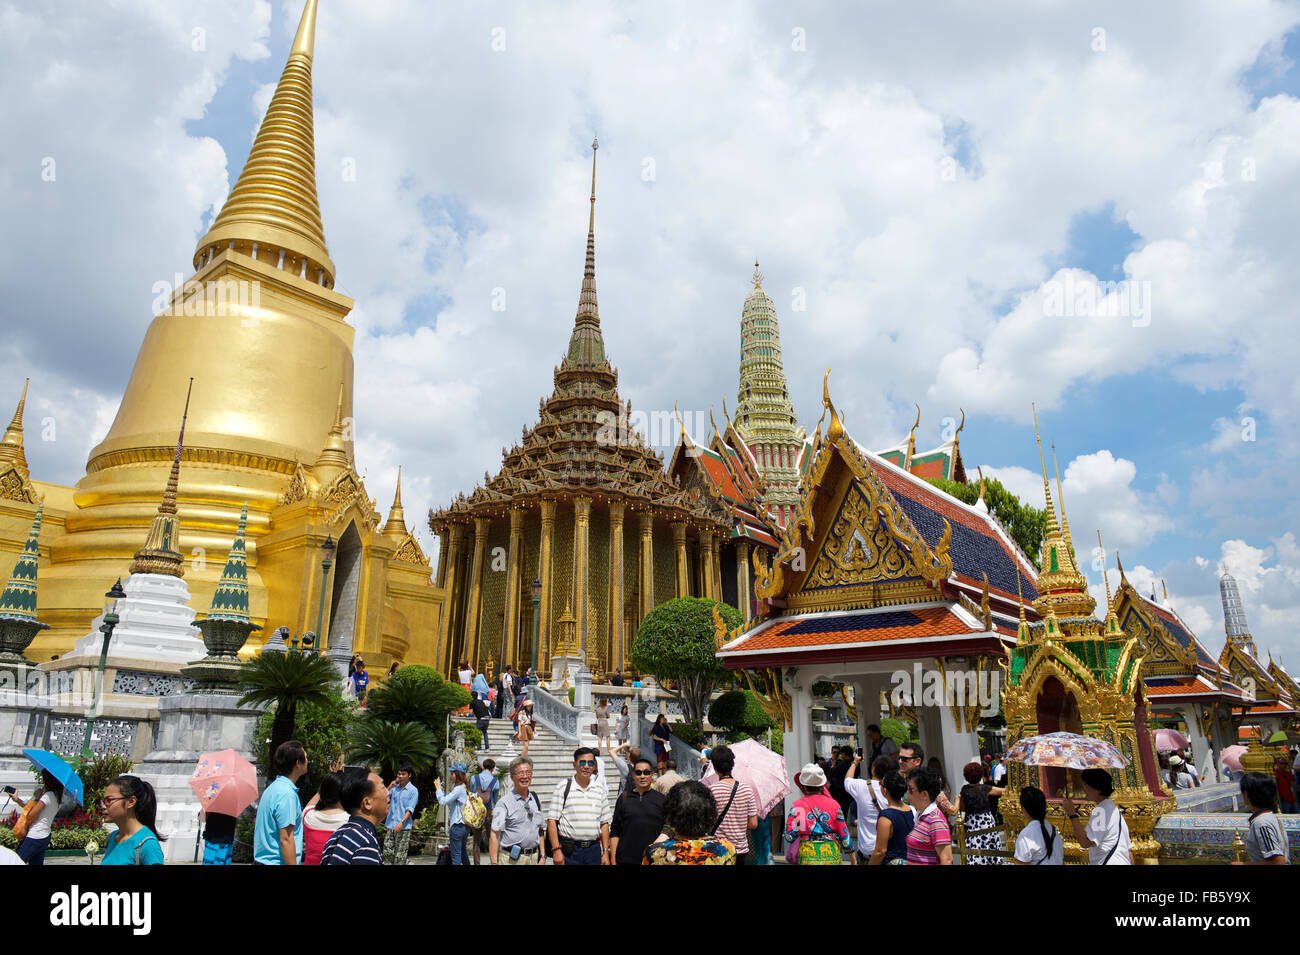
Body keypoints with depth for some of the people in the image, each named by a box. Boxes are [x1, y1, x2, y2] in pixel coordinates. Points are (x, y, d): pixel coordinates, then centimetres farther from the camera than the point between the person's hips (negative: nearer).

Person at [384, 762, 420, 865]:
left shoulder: (413, 790, -2)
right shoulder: (394, 788, 12)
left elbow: (410, 809, -8)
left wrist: (401, 823, -21)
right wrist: (391, 786, -6)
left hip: (404, 827, -5)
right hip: (390, 826, 5)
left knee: (400, 857, -5)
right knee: (387, 853, 3)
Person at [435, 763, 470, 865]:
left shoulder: (459, 789, -17)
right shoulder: (464, 788, 12)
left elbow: (443, 801, -20)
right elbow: (449, 800, 18)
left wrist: (438, 788, -6)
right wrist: (440, 789, 13)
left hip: (457, 826, -9)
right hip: (465, 826, 9)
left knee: (456, 856, -3)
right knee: (462, 854, 19)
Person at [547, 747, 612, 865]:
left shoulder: (600, 790, 10)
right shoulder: (562, 787, -2)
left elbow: (604, 823, 12)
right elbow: (552, 820, -5)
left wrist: (606, 852, 7)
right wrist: (556, 850, -12)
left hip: (593, 850, 3)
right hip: (569, 851, -3)